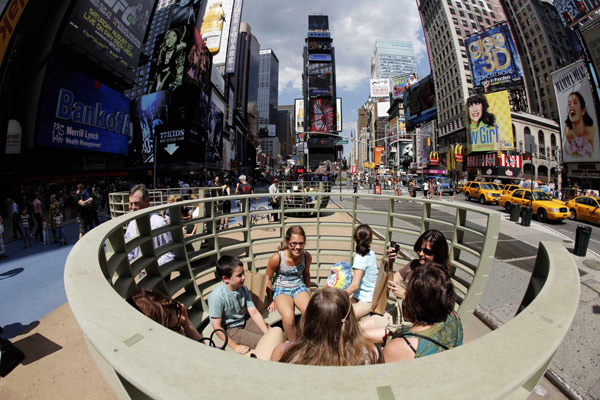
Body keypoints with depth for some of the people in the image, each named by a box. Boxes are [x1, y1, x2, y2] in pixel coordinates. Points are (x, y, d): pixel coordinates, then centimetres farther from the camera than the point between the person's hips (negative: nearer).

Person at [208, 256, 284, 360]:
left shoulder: (243, 289, -11)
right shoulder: (217, 297, -28)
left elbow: (254, 313, -8)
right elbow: (217, 327, -21)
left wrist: (268, 333, -15)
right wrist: (235, 347, -19)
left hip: (244, 321, 6)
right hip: (229, 329, -6)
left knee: (277, 333, -2)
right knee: (265, 344, -19)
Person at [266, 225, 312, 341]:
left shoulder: (307, 256, -10)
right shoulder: (277, 258, -20)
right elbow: (268, 279, -4)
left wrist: (308, 290, 21)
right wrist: (270, 301, 4)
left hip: (299, 287, 3)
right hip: (281, 289, -2)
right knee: (288, 317, -30)